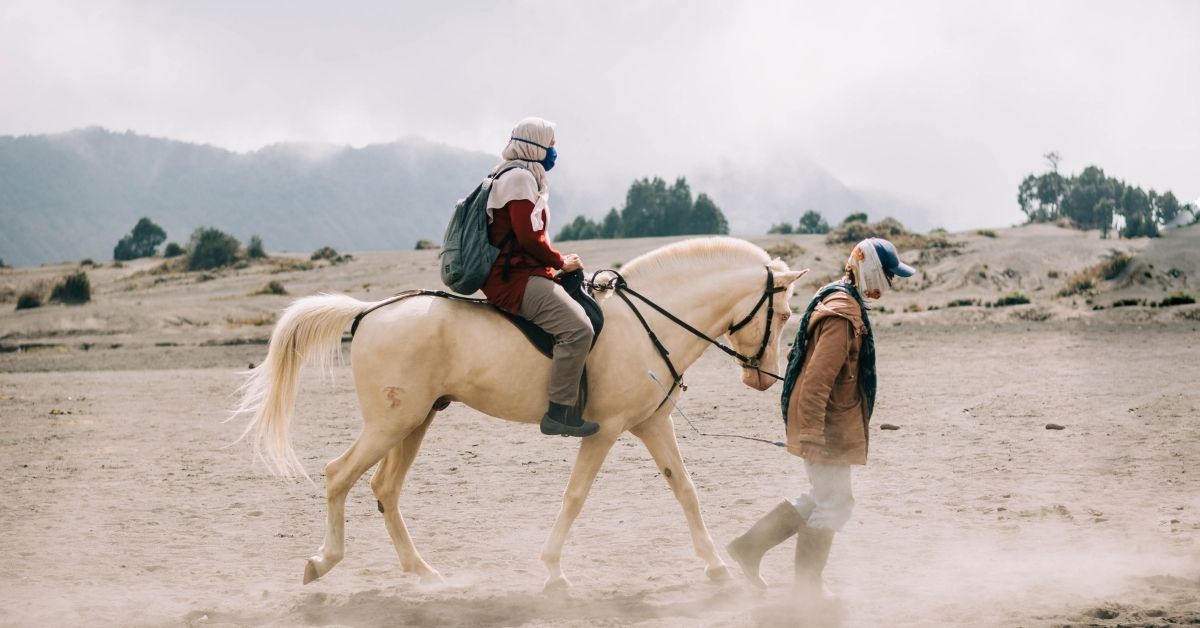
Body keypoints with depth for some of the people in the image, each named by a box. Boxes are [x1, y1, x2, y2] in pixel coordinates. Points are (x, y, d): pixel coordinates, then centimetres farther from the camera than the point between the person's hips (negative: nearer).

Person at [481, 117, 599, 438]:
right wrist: (561, 262, -5)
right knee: (577, 328, -25)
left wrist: (556, 261, 15)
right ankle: (560, 412, -26)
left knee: (581, 312, 19)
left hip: (514, 274, 12)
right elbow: (529, 238, -18)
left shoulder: (518, 177, 22)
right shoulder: (520, 178, -11)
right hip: (517, 279, -12)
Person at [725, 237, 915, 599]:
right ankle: (808, 587, 14)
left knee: (822, 498, 18)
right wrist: (813, 433, -27)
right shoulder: (843, 314, -21)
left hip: (832, 427, 10)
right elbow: (817, 380, -26)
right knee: (833, 504, 1)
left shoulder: (843, 302, 13)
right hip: (827, 430, -10)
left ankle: (750, 547, 19)